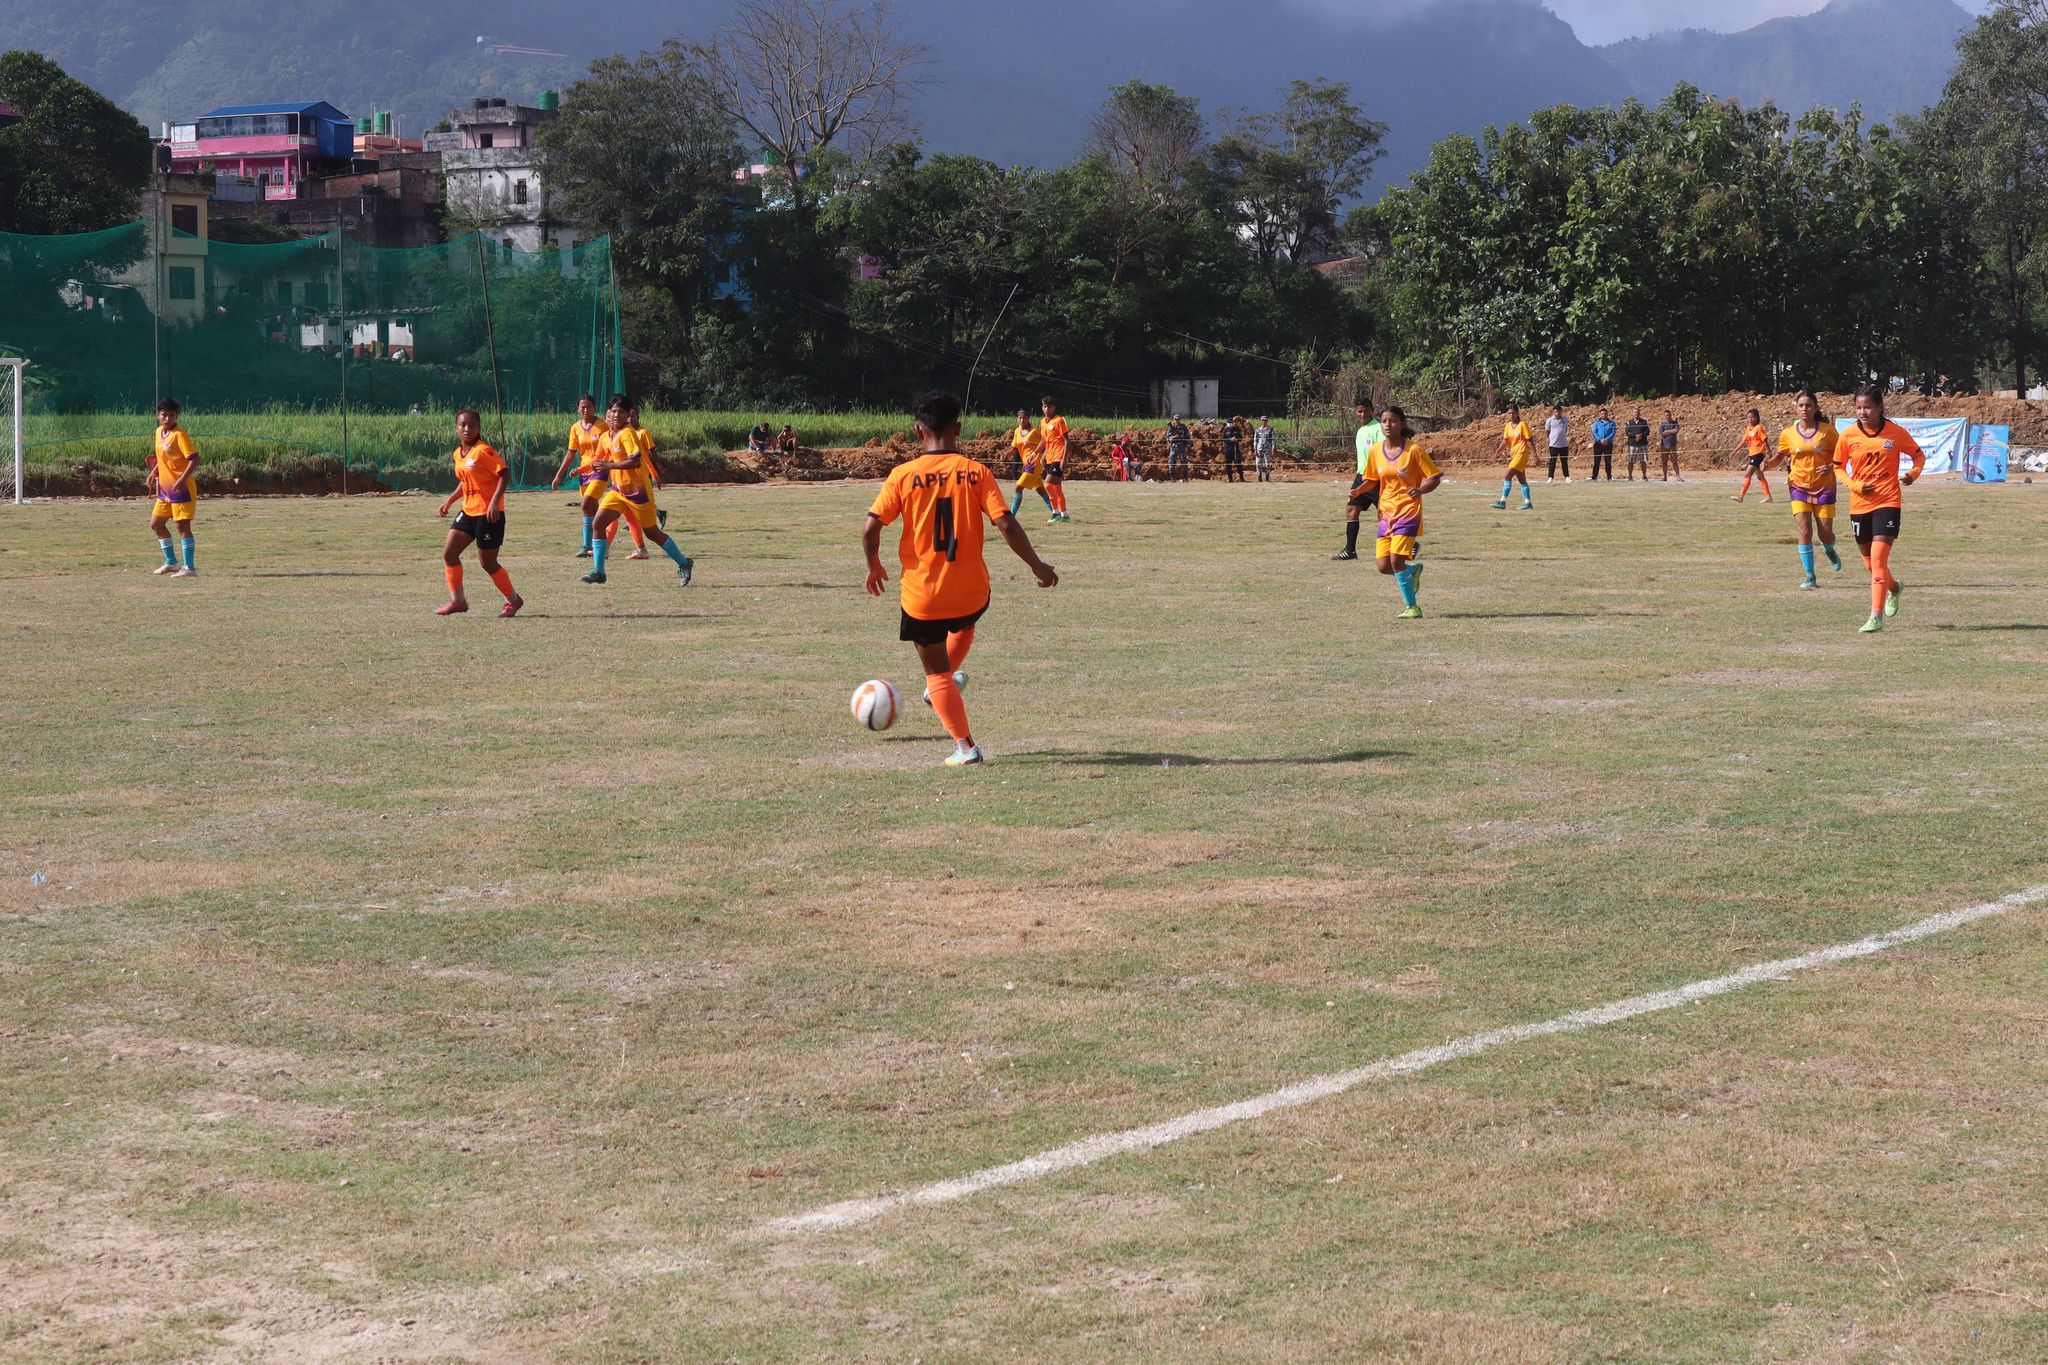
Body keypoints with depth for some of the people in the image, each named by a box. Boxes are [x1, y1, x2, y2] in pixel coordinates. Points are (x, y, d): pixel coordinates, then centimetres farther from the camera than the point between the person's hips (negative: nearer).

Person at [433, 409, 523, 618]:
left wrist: (495, 501, -27)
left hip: (488, 514, -8)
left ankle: (513, 600, 17)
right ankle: (457, 600, 9)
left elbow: (505, 474, -19)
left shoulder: (483, 451, -15)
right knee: (448, 552, 1)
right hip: (468, 512, 8)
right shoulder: (458, 454, 11)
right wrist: (450, 500, 16)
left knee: (487, 563, -2)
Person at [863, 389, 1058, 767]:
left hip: (922, 594, -1)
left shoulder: (903, 475, -8)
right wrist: (1038, 566, 0)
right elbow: (1006, 526, -12)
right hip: (971, 591, 1)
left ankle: (964, 746, 8)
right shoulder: (977, 472, -7)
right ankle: (945, 681, 49)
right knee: (964, 626, 38)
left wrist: (874, 567, 6)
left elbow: (870, 528, -12)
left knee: (937, 673, 13)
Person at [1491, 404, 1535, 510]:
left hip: (1521, 454, -8)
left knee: (1508, 477, -15)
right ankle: (1528, 502, 18)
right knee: (1522, 480, 12)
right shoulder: (1508, 426, 10)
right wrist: (1497, 452, -9)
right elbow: (1505, 441, 5)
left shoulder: (1523, 425, -8)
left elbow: (1529, 440, -9)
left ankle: (1503, 502, -16)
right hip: (1514, 455, 8)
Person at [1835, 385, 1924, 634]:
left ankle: (1876, 617, -16)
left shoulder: (1896, 433, -4)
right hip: (1859, 504, 4)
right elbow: (1838, 467, 9)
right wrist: (1855, 485, -9)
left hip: (1888, 503, -4)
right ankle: (1894, 588, 47)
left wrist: (1913, 473, -11)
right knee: (1870, 561, 15)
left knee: (1878, 559, -16)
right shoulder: (1848, 436, -1)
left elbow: (1919, 455, 10)